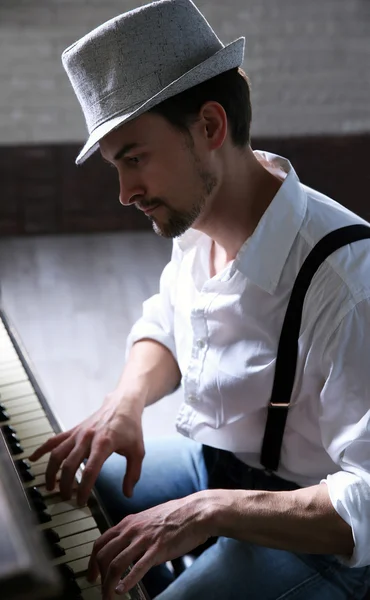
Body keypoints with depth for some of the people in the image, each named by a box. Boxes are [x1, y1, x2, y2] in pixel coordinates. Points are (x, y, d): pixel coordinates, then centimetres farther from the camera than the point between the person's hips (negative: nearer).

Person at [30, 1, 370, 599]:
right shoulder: (198, 224, -7)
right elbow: (163, 326, 12)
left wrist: (206, 512, -33)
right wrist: (127, 400, -8)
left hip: (319, 532, -7)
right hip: (218, 461, 7)